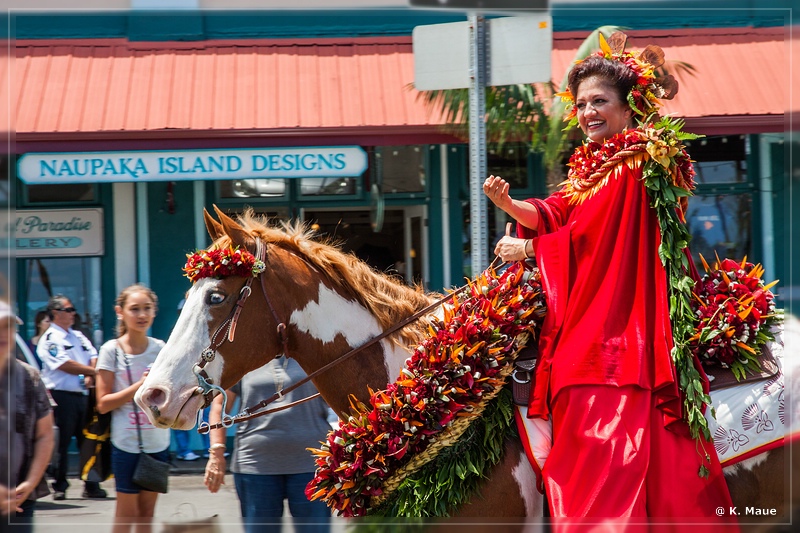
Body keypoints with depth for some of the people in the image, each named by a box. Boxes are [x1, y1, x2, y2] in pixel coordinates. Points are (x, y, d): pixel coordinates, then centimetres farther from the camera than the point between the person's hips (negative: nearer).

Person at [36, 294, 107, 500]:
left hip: (82, 395, 7)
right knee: (61, 443, -3)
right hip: (62, 396, -7)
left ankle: (91, 485, 10)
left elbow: (93, 357, 12)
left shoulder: (78, 336, 19)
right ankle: (59, 487, 3)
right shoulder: (50, 339, -5)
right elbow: (65, 365, -14)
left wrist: (90, 376, -9)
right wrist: (94, 371, -11)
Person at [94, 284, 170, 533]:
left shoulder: (161, 349, 4)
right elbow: (103, 403, -8)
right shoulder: (111, 350, -5)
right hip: (126, 444, -3)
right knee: (126, 512, 0)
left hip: (158, 442, 3)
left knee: (147, 511, 8)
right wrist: (139, 386, -18)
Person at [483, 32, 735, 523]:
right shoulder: (594, 163, 18)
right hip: (583, 330, 9)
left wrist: (526, 249, -2)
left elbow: (588, 234, -14)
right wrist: (507, 203, -8)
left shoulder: (634, 164, -11)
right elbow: (554, 214, 10)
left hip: (616, 328, -9)